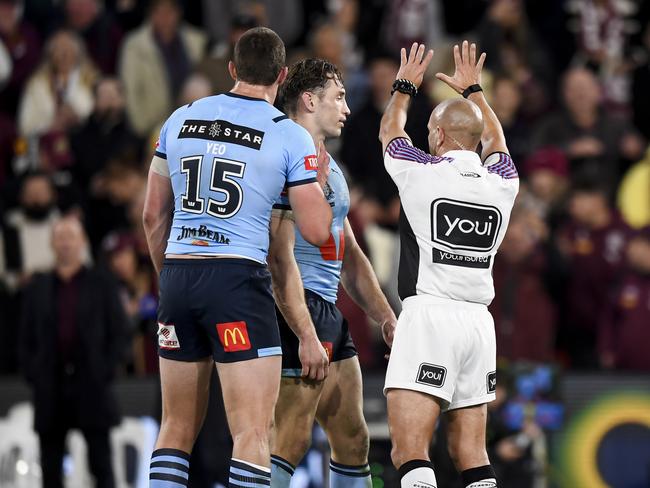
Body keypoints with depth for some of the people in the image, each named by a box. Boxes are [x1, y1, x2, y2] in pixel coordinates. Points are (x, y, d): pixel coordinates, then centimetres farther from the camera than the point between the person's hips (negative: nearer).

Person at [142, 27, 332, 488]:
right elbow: (317, 231, -3)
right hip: (238, 277, -5)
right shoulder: (291, 136, -2)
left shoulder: (180, 119, 10)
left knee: (177, 429, 13)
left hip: (178, 274, 5)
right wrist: (320, 180, 16)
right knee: (253, 433, -5)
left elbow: (154, 215, 15)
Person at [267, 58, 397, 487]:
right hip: (298, 309, -10)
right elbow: (281, 256, -20)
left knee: (353, 439, 12)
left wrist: (386, 317, 17)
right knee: (292, 439, -14)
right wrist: (306, 336, -25)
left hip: (329, 313, 10)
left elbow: (350, 255, 26)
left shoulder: (330, 169, 20)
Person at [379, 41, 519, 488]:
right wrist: (474, 90, 48)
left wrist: (405, 87, 37)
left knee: (409, 452, -12)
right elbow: (494, 141, 34)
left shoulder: (424, 171, -3)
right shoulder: (503, 182, 9)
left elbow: (390, 132, 20)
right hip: (479, 321, 5)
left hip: (429, 314, -5)